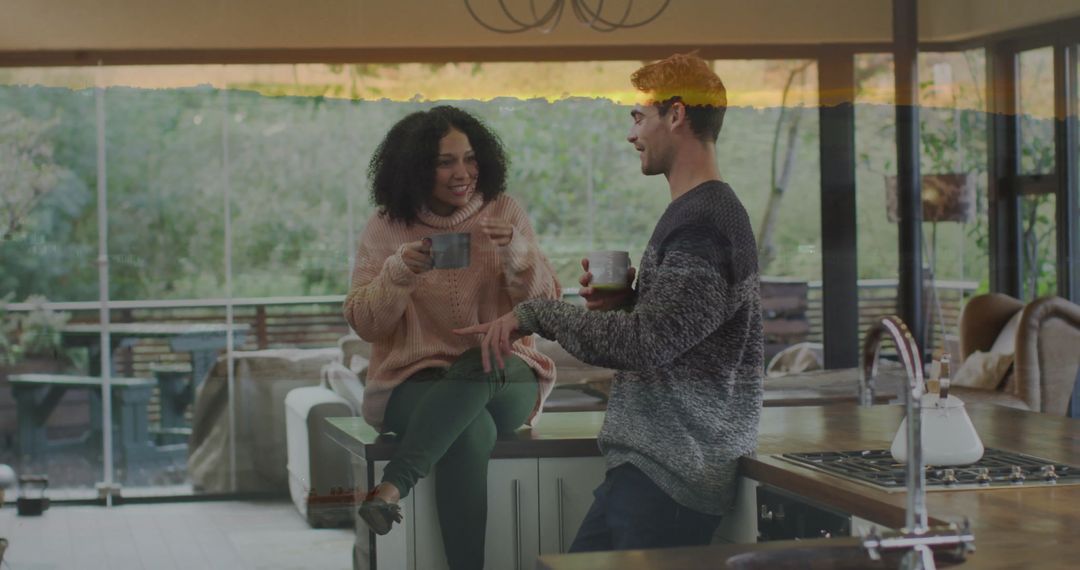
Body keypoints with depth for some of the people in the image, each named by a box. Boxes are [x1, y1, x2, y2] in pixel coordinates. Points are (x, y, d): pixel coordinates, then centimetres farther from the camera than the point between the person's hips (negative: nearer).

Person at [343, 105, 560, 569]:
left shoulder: (505, 214, 6)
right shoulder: (385, 229, 4)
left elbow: (546, 305, 0)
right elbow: (365, 325, -1)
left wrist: (515, 251, -19)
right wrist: (398, 273, -20)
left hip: (502, 378, 1)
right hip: (415, 385, -1)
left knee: (480, 362, -38)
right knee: (470, 431, -37)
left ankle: (392, 488, -41)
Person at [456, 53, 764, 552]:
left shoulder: (706, 224, -16)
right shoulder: (690, 213, 17)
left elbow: (644, 344, -23)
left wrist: (535, 314, -16)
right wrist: (626, 300, 4)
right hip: (642, 462, 10)